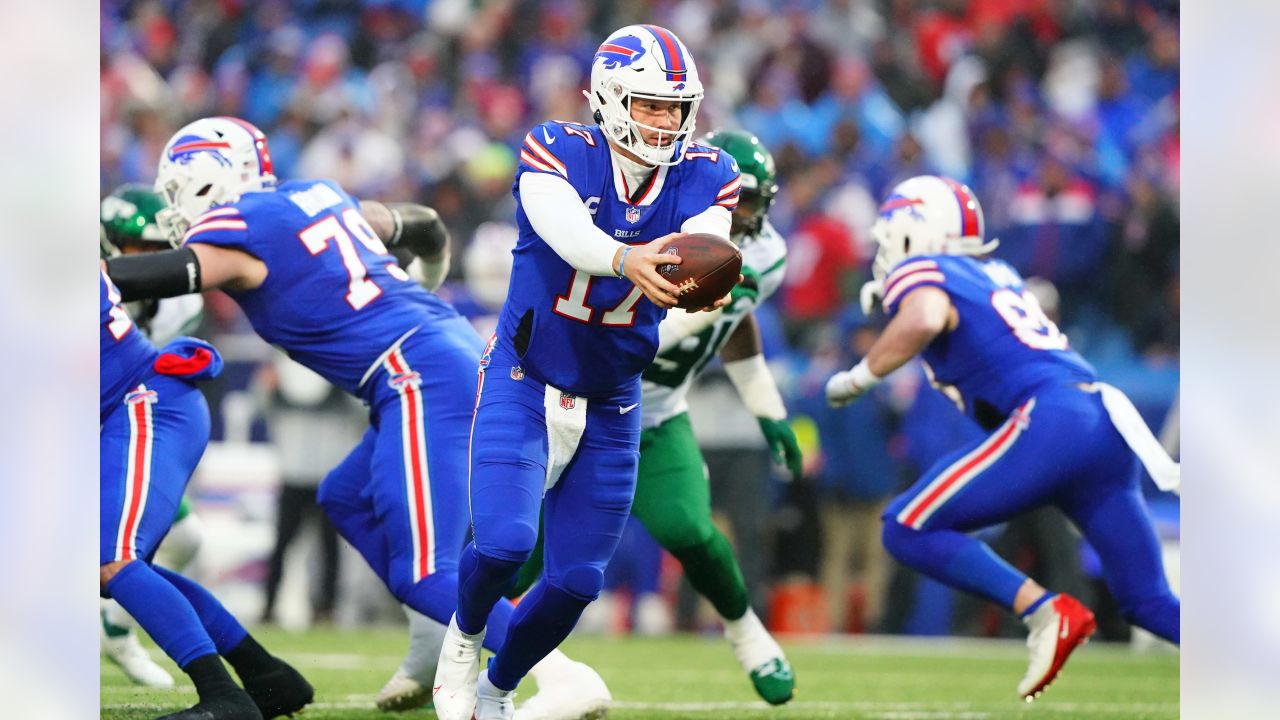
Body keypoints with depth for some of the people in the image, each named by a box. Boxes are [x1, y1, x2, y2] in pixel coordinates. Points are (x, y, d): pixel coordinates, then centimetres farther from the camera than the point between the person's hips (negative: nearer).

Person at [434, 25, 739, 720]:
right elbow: (567, 231, -38)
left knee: (576, 579, 5)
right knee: (504, 542, -22)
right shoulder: (557, 153, -17)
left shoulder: (702, 174, -5)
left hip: (610, 403, 4)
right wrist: (626, 259, -59)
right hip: (523, 383, -4)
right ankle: (464, 636, 13)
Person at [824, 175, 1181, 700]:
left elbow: (925, 319, -19)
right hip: (1110, 424, 8)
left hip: (1049, 420, -8)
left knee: (908, 531, -2)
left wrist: (860, 377, -7)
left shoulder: (919, 272, 4)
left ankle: (1044, 611, -15)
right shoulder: (998, 275, 26)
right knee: (1149, 604, 11)